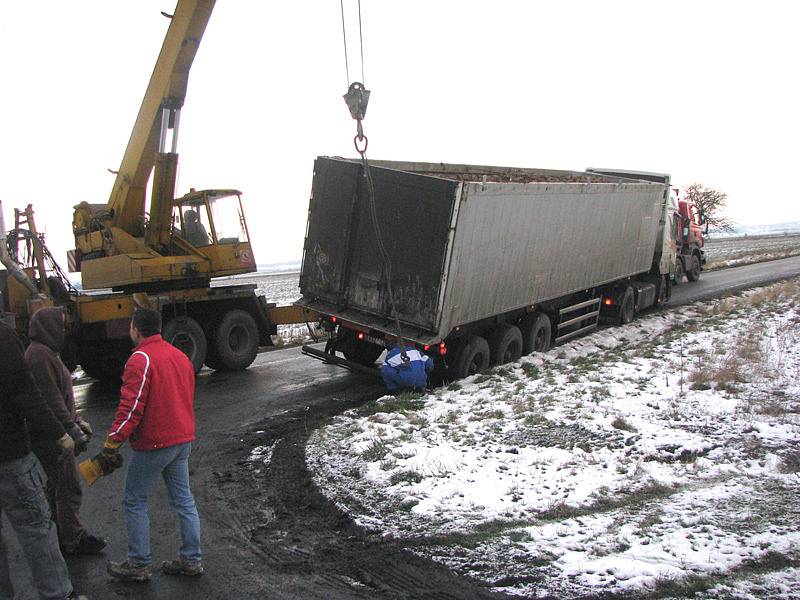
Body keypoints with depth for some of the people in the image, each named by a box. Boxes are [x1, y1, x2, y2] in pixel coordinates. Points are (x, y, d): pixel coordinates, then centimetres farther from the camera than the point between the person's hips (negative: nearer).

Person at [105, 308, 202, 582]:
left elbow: (131, 407, -21)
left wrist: (113, 440, -16)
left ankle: (138, 565, 14)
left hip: (153, 443, -8)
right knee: (183, 499, 14)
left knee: (134, 502, 8)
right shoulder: (179, 355, 11)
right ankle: (192, 560, 20)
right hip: (183, 439, 8)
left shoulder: (140, 360, -16)